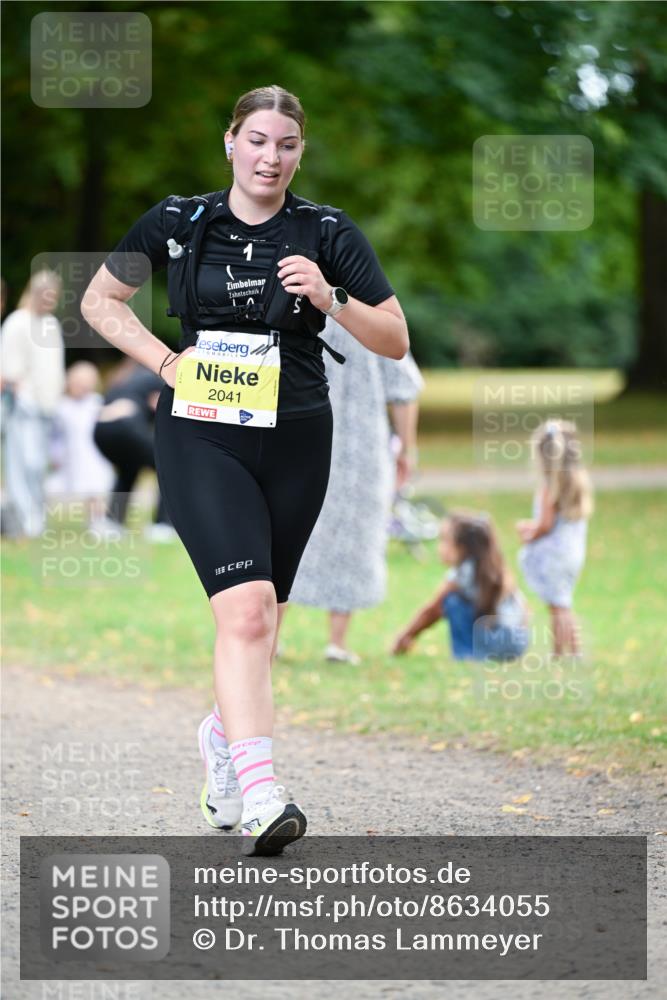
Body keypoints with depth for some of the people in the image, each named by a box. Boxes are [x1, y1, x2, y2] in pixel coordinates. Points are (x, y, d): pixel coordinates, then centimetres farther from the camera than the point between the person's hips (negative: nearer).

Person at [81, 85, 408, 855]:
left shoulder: (328, 234, 3)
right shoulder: (178, 223, 3)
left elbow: (395, 341, 3)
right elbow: (99, 301, 13)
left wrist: (331, 300, -15)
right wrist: (165, 362, -1)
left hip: (295, 442, 2)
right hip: (201, 437, -2)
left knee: (260, 619, 12)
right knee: (245, 607, -20)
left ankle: (222, 738, 41)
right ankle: (259, 795, -28)